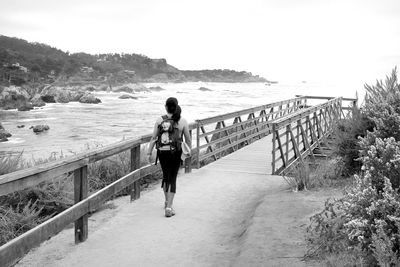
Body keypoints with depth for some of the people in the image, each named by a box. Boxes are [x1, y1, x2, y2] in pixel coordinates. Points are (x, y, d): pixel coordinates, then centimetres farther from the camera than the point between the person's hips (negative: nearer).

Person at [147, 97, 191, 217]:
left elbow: (154, 138, -3)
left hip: (162, 152, 2)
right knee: (172, 179, 4)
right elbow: (188, 139, 1)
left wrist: (149, 153, 5)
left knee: (165, 176, 22)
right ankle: (169, 207, -3)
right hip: (175, 153, -2)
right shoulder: (182, 121, -6)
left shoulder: (159, 120, -5)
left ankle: (167, 202, 37)